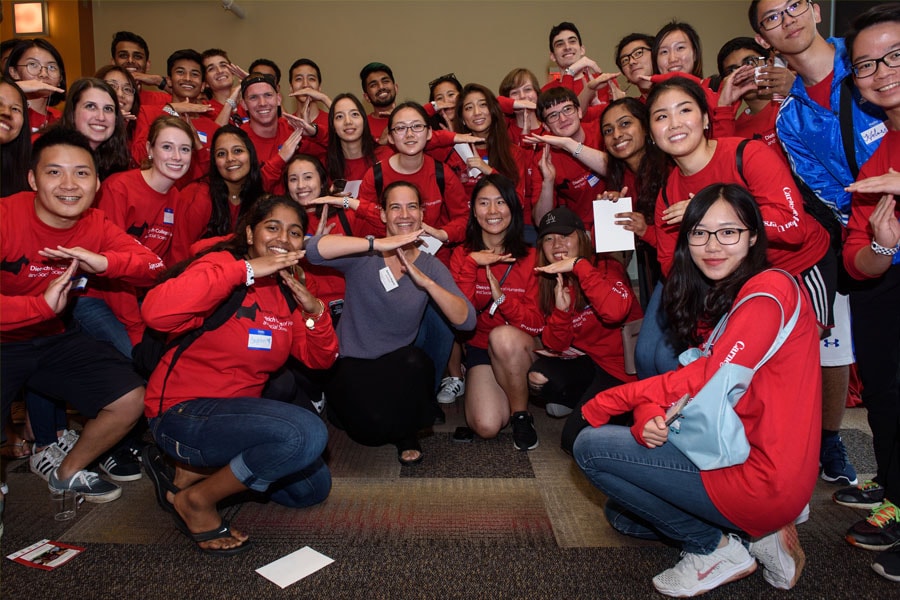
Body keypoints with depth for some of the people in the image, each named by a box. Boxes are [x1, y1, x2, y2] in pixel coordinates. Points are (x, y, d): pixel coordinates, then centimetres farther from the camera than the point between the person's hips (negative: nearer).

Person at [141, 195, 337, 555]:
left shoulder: (287, 292, 7)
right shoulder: (224, 266, -15)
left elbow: (320, 360, 7)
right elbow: (156, 311, -35)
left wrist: (315, 311, -12)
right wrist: (245, 269, -32)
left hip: (237, 410, 8)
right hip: (183, 413, -8)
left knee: (313, 487, 13)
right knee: (307, 434, -29)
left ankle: (195, 469, 13)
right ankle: (196, 500, -8)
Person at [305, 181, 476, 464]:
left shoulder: (430, 266, 0)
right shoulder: (363, 255, -7)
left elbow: (467, 321, -13)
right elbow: (313, 249, -29)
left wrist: (426, 282, -27)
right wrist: (377, 243, -35)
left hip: (399, 364, 2)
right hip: (352, 364, -2)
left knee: (417, 362, -33)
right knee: (375, 427, -26)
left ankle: (407, 433, -1)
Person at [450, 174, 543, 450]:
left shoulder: (529, 257, -4)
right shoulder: (462, 255, 0)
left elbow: (537, 323, -10)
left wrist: (502, 297, -26)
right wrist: (471, 264, -20)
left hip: (521, 348, -1)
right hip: (480, 347, 1)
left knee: (503, 336, -37)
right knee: (486, 426, -22)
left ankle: (521, 415, -13)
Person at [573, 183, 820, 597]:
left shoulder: (769, 291, -16)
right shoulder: (716, 298, 13)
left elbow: (709, 377, -25)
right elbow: (694, 376, 5)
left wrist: (607, 402, -17)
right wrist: (647, 415, -18)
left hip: (761, 477, -10)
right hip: (734, 456, 10)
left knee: (591, 446, -11)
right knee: (622, 513, 22)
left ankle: (715, 548, 0)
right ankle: (755, 534, 12)